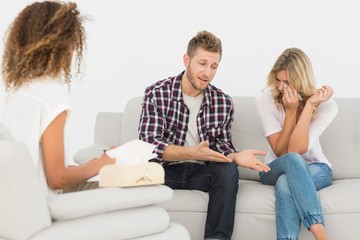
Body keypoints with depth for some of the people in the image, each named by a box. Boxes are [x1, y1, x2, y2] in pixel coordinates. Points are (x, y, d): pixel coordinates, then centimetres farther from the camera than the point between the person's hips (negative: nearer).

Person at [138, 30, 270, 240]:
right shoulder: (156, 93, -7)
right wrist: (193, 153, -29)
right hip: (166, 170, -2)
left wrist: (236, 156, -19)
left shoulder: (224, 103, 1)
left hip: (201, 172, 2)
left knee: (228, 171, -28)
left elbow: (222, 146, 7)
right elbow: (149, 143, -15)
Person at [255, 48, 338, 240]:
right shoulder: (265, 99, -14)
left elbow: (296, 149, -27)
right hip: (276, 169, 1)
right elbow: (281, 152, -17)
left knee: (285, 184, -38)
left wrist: (309, 105, -32)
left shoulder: (326, 104, -16)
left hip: (315, 168, -1)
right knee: (292, 160, -38)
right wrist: (290, 111, -26)